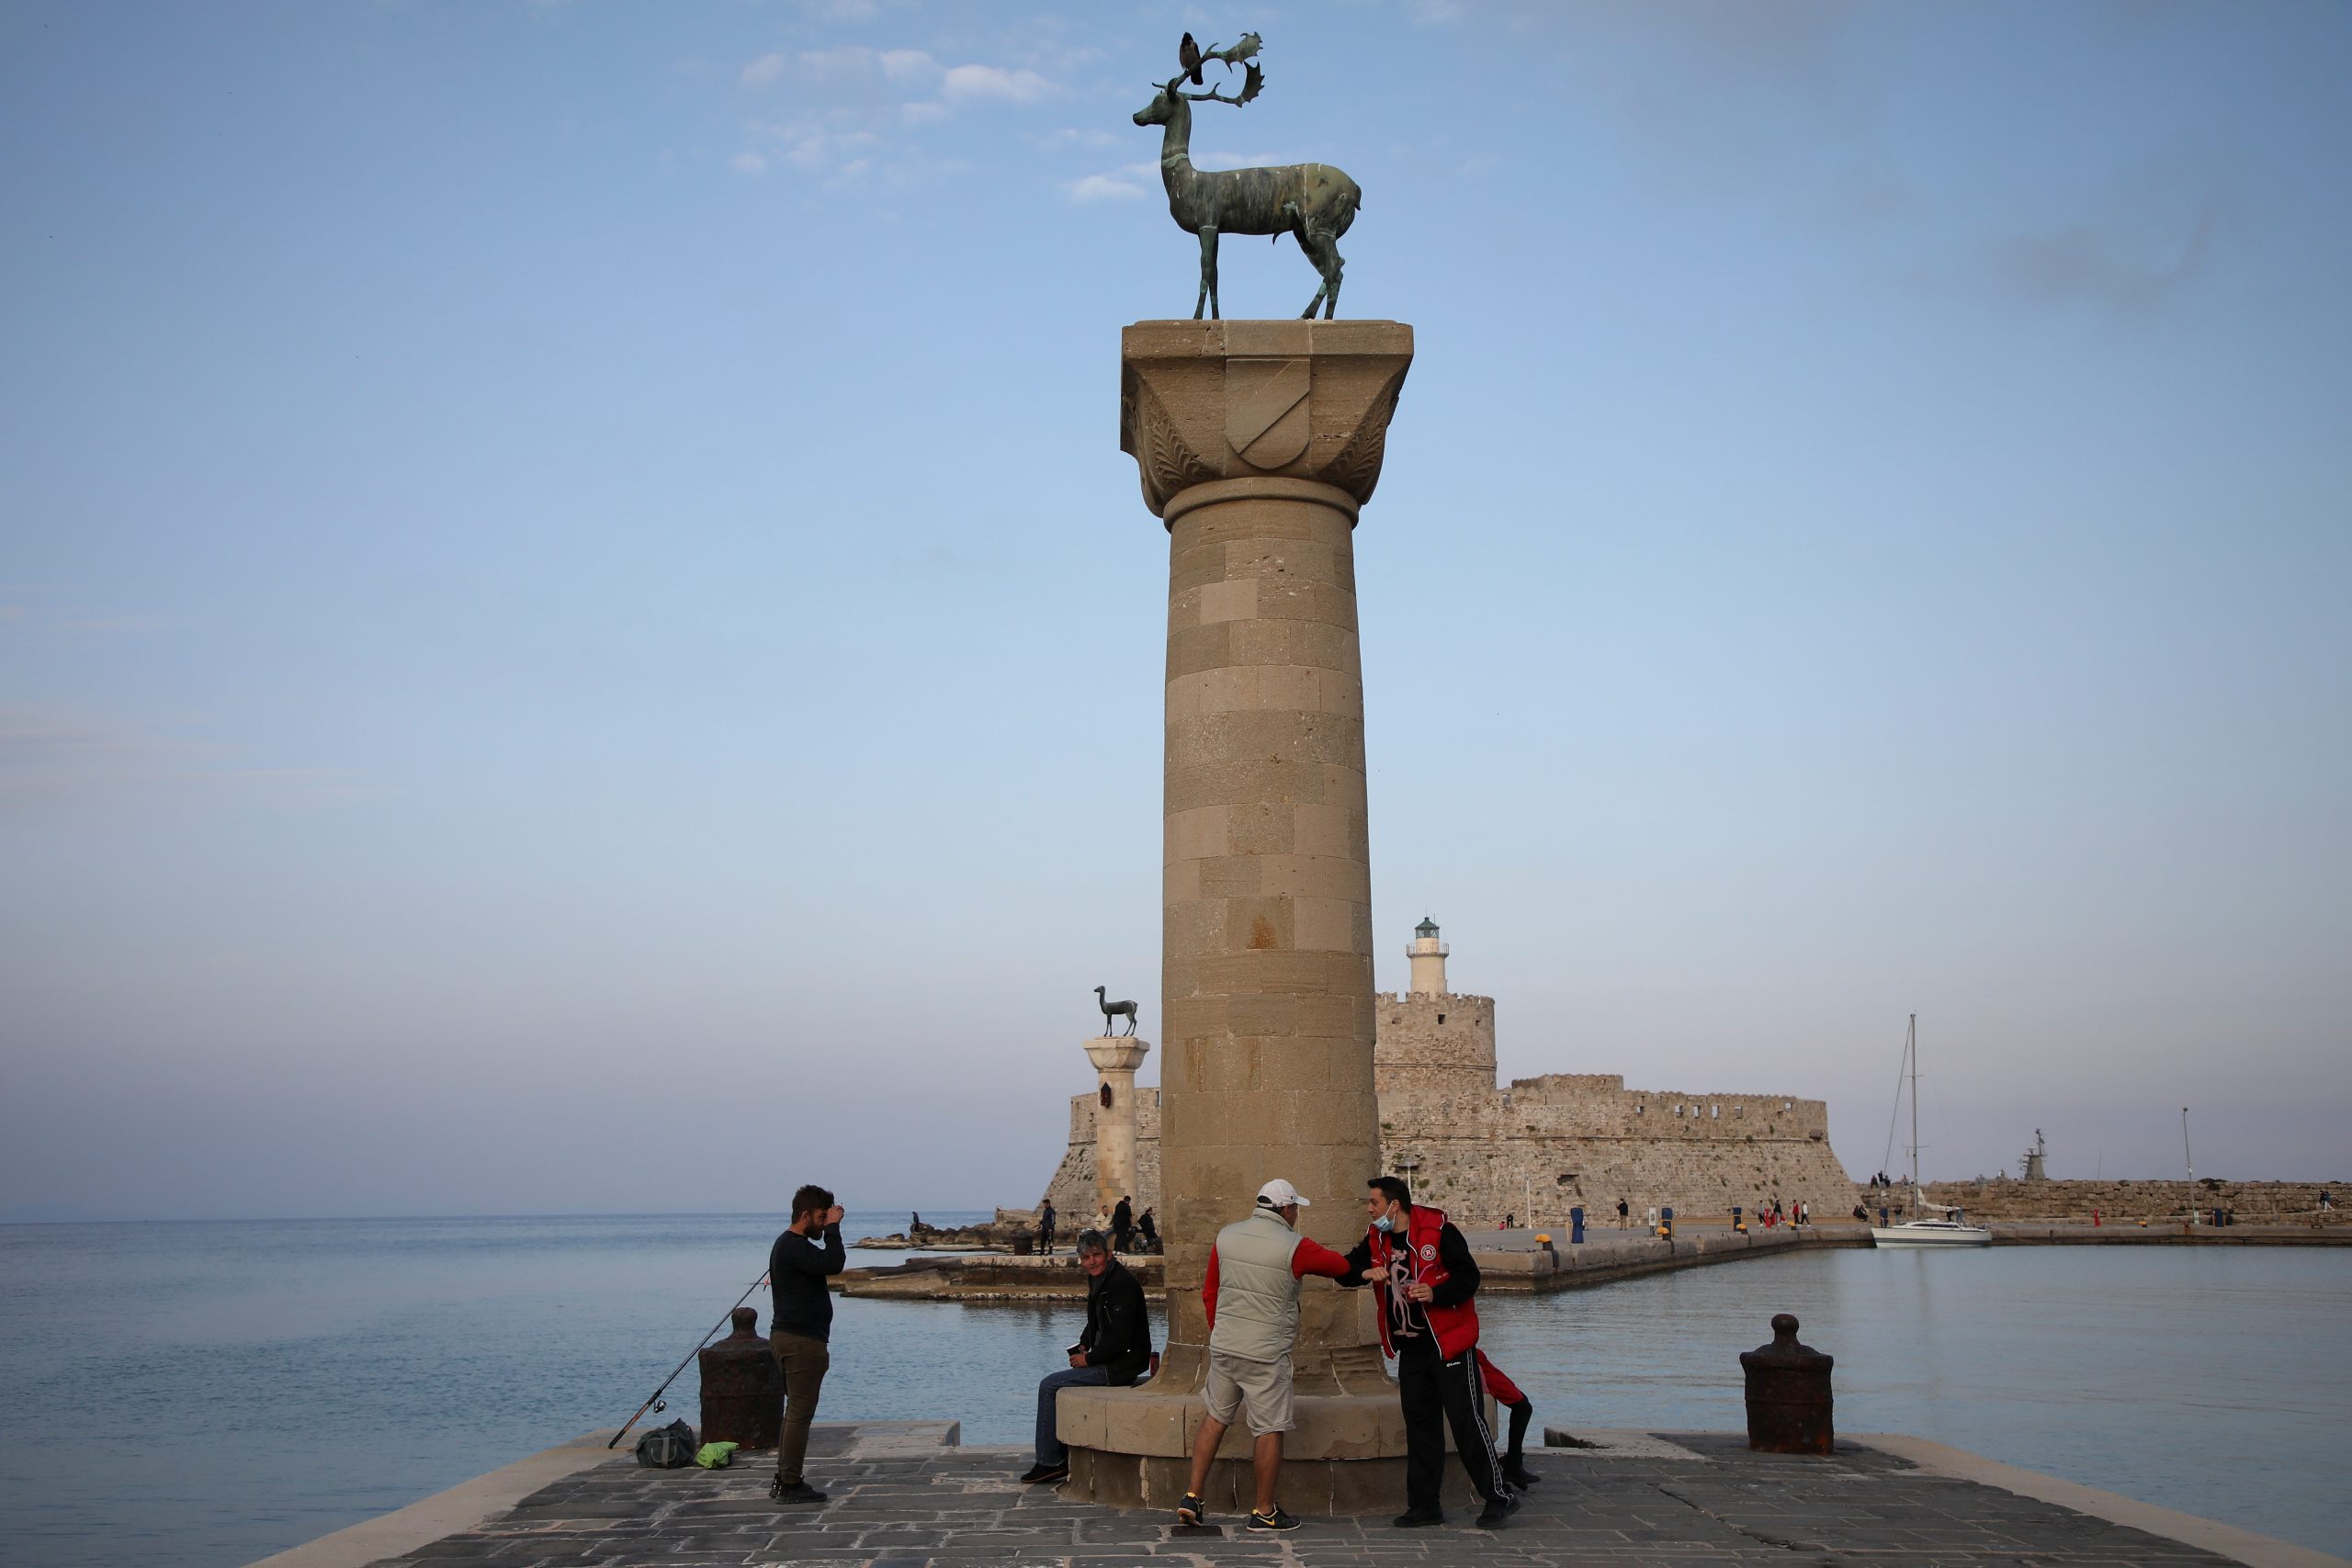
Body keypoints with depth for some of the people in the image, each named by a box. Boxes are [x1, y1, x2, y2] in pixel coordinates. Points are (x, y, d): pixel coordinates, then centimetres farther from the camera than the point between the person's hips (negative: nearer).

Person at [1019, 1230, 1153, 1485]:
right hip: (1109, 1362, 10)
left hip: (1120, 1366, -10)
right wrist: (1083, 1345, 8)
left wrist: (1089, 1359, -13)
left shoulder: (1121, 1284, -20)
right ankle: (1058, 1457, 16)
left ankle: (1050, 1461, -2)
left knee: (1049, 1385, -10)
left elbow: (1119, 1339, -23)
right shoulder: (1099, 1281, 11)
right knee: (1051, 1384, 14)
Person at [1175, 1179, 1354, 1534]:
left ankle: (1192, 1497, 16)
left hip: (1222, 1346, 6)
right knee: (1269, 1430, 4)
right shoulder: (1295, 1247, -11)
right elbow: (1343, 1267, 0)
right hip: (1266, 1354, -6)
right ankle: (1265, 1511, 11)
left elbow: (1209, 1292, 12)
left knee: (1216, 1418, 17)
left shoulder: (1226, 1236, 4)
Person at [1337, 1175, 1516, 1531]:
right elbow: (1345, 1271, 8)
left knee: (1466, 1421, -6)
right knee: (1420, 1425, 10)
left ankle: (1500, 1497, 5)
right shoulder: (1376, 1239, 6)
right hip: (1410, 1348, 7)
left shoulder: (1438, 1231, -14)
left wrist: (1437, 1294, -30)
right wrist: (1364, 1272, -14)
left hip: (1448, 1343, -7)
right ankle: (1424, 1505, 17)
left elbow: (1468, 1276, -14)